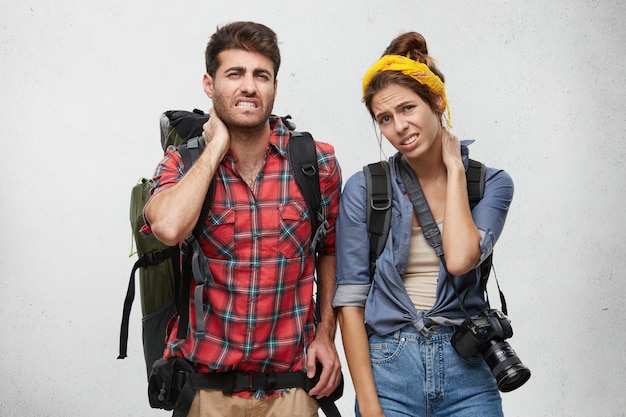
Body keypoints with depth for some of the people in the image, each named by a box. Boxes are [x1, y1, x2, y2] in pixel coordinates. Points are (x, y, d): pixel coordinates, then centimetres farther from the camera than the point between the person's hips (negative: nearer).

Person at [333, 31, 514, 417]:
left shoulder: (492, 184, 0)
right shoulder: (364, 189, -3)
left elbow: (460, 259, -18)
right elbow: (350, 299, -5)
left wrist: (454, 168, -7)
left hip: (467, 374, 1)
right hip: (387, 370, -1)